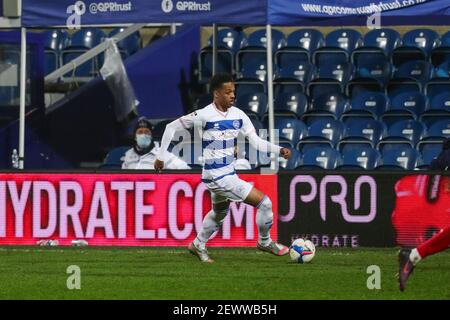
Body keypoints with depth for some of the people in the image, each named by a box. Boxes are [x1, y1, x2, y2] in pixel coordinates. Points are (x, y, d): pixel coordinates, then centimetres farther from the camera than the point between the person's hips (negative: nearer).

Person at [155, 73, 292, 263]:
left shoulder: (238, 115, 0)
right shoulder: (205, 116, -17)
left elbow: (256, 142, 1)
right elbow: (172, 127, -8)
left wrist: (279, 150, -14)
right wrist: (161, 156, -6)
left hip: (228, 174, 8)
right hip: (217, 176, -8)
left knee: (219, 212, 29)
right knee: (264, 202, -9)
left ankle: (198, 246, 48)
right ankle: (265, 242, 11)